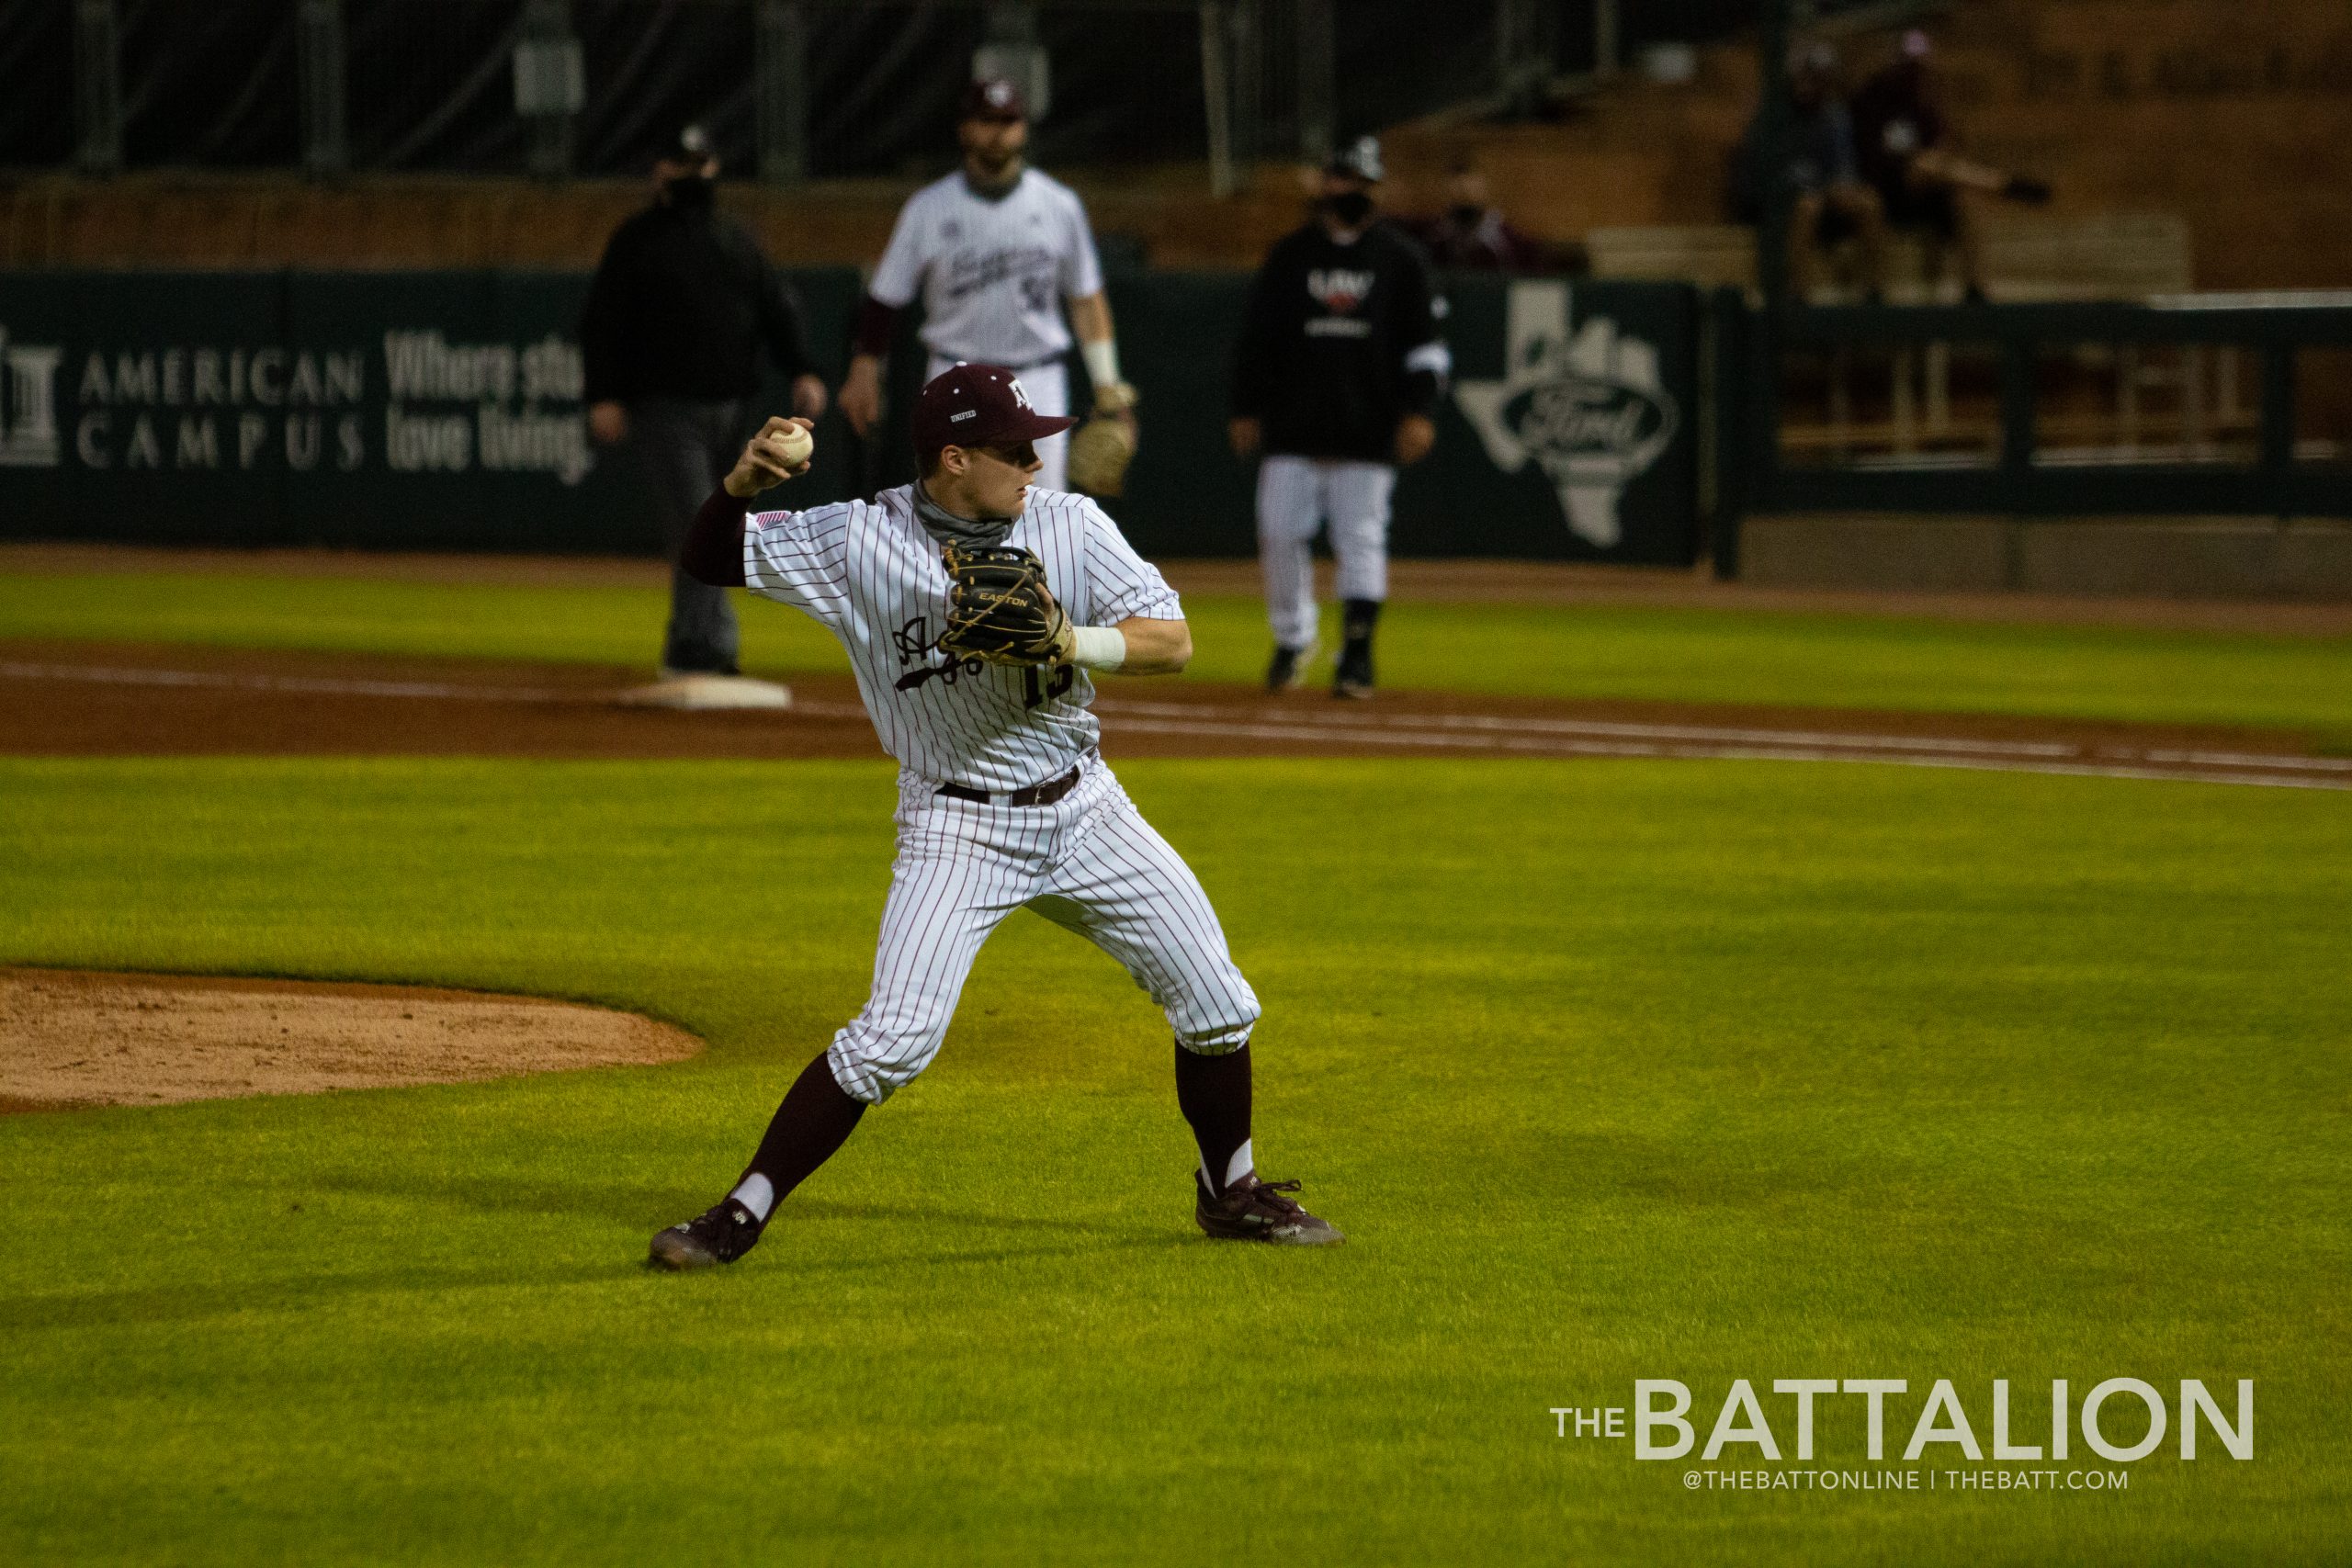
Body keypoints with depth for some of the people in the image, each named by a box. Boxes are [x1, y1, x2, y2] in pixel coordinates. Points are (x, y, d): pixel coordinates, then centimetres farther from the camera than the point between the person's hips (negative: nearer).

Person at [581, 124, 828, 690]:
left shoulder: (736, 240, 16)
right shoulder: (636, 241, 1)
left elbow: (776, 309, 13)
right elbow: (601, 321, -2)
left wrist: (801, 372, -3)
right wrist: (603, 397, -13)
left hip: (727, 408, 5)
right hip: (664, 406, -5)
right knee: (697, 523, -15)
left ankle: (686, 653, 14)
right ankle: (713, 648, -20)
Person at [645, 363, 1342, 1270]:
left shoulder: (1070, 526, -5)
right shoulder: (858, 542, -11)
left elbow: (1174, 642, -9)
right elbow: (713, 559, -5)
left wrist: (1070, 640, -27)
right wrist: (742, 484, -25)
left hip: (1082, 811, 4)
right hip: (957, 828, -4)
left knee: (1216, 1002, 6)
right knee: (892, 1042, -18)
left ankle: (1230, 1194, 29)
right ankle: (742, 1215, -8)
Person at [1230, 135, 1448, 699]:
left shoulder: (1400, 259, 7)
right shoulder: (1289, 255, 9)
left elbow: (1424, 345, 4)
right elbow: (1255, 336, 12)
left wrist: (1420, 411, -7)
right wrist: (1246, 410, 7)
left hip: (1367, 431, -1)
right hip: (1293, 429, 1)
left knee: (1362, 539, -4)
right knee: (1280, 534, -2)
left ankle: (1357, 652, -2)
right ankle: (1292, 639, 17)